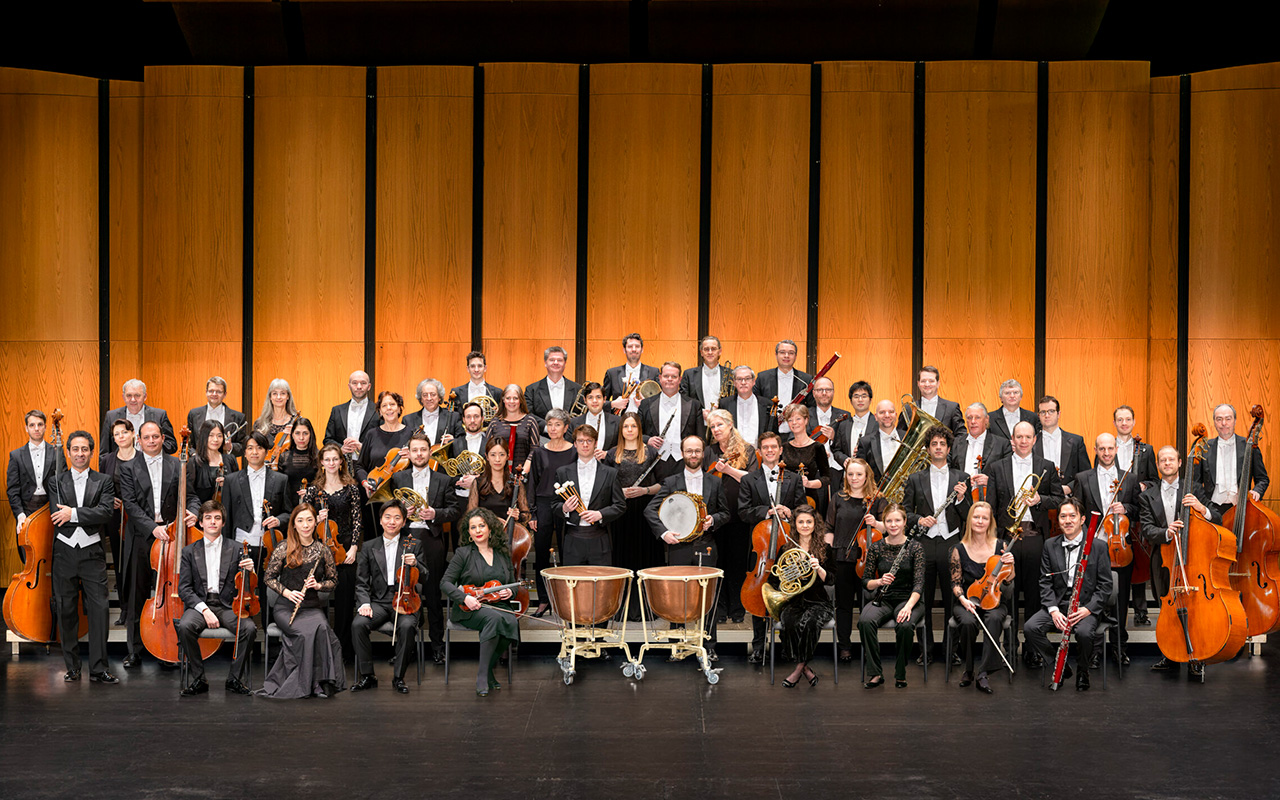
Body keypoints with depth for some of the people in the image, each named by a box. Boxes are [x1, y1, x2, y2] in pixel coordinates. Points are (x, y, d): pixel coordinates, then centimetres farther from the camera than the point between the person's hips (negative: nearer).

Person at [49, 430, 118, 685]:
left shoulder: (104, 482, 7)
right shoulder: (56, 481, 9)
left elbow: (106, 513, -9)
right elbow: (58, 515, -5)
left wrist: (74, 514, -15)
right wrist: (91, 515, -11)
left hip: (92, 552, -1)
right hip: (65, 552, 1)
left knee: (99, 610, -5)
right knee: (66, 611, 5)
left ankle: (98, 668, -1)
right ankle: (72, 667, 15)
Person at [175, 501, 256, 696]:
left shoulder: (235, 550, 9)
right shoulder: (190, 551, 9)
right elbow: (184, 588, 2)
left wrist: (249, 570, -16)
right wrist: (204, 609, -14)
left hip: (228, 605, 0)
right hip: (199, 603, 0)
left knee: (249, 628, -29)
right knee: (185, 626, -33)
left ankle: (235, 679, -11)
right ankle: (199, 679, -16)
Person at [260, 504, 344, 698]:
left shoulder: (323, 550, 6)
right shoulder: (283, 549, 0)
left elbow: (333, 581, 14)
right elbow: (269, 578, 6)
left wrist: (318, 585, -7)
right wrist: (287, 592, -10)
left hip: (313, 607, 2)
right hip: (285, 608, -2)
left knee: (321, 629, -33)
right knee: (304, 633, -33)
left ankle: (320, 682, -21)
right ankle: (303, 684, -16)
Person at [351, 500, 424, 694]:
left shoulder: (414, 545, 10)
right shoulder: (369, 548, 13)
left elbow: (424, 579, 5)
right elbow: (362, 583, 11)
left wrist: (415, 564, -16)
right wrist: (364, 603, -8)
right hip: (378, 601, 2)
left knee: (407, 626, -33)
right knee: (358, 624, -28)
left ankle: (398, 677, -16)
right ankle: (367, 676, -12)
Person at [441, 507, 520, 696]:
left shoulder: (503, 554, 13)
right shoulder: (463, 553, 2)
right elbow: (445, 583, -3)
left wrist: (510, 592, -4)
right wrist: (465, 597, -19)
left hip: (498, 605, 4)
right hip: (469, 609, -3)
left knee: (511, 622, -31)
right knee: (494, 618, -36)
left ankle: (489, 666, -12)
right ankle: (483, 674, -29)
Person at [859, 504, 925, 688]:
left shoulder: (915, 547, -1)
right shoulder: (875, 548, 3)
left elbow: (919, 582, -8)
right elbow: (866, 582, 5)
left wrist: (909, 606, -25)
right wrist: (880, 581, -18)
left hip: (908, 599, -1)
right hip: (882, 599, 2)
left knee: (905, 625, -35)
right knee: (866, 621, -32)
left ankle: (900, 674, -13)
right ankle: (875, 673, -20)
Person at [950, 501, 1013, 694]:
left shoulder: (1000, 546, 3)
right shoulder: (959, 549, 1)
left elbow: (1008, 583, 4)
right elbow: (955, 583, 3)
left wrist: (1010, 565, -16)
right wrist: (963, 599, -17)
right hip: (967, 601, 0)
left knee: (994, 618, -35)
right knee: (968, 622, -34)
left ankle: (983, 674, -33)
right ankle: (968, 669, -10)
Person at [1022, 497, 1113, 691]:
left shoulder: (1098, 547, -1)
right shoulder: (1051, 546, 9)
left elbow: (1105, 585, -2)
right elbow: (1046, 582, 6)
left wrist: (1087, 609, -17)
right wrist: (1053, 610, -11)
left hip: (1087, 606, -3)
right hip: (1058, 604, 3)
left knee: (1083, 632, -35)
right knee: (1030, 628, -22)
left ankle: (1082, 672, -4)